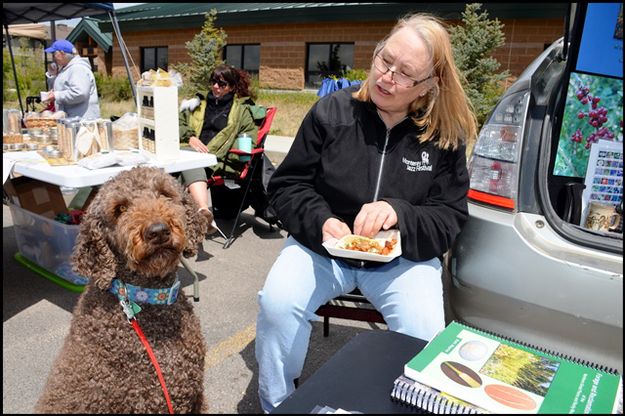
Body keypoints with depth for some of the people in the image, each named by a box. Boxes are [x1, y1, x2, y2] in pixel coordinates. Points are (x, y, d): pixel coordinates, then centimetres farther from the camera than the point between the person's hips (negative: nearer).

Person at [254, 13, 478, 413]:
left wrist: (399, 214, -24)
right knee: (277, 303, -24)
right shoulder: (331, 111, -6)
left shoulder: (445, 135, -5)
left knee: (425, 333, -23)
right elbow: (286, 185, -1)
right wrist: (320, 222, -21)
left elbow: (450, 218, -3)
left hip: (405, 255, 1)